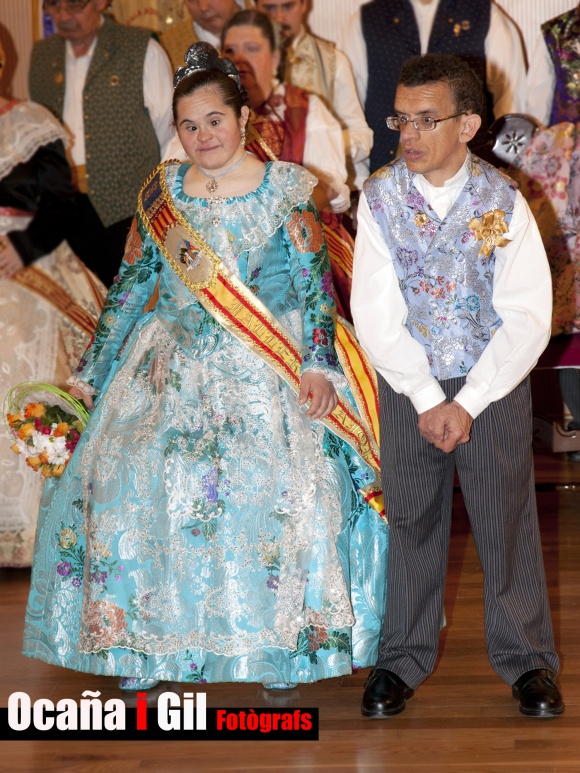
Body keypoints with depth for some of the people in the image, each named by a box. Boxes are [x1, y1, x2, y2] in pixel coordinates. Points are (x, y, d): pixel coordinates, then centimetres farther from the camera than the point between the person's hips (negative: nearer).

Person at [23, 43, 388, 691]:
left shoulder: (284, 191, -2)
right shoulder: (161, 192, 7)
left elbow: (316, 284, -4)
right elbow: (130, 283, 12)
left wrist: (317, 366, -15)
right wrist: (91, 371, 12)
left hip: (265, 371, -3)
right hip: (175, 366, 3)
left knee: (278, 485, -15)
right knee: (132, 480, -8)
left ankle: (286, 639, 3)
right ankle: (145, 638, 6)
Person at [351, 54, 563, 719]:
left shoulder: (504, 203, -8)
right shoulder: (379, 198, -4)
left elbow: (527, 319, -11)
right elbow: (375, 316, -7)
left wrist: (467, 403, -16)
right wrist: (428, 400, -14)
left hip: (494, 387, -1)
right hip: (408, 387, 1)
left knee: (508, 521, 7)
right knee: (411, 521, 10)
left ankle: (525, 658, 24)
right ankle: (403, 658, 25)